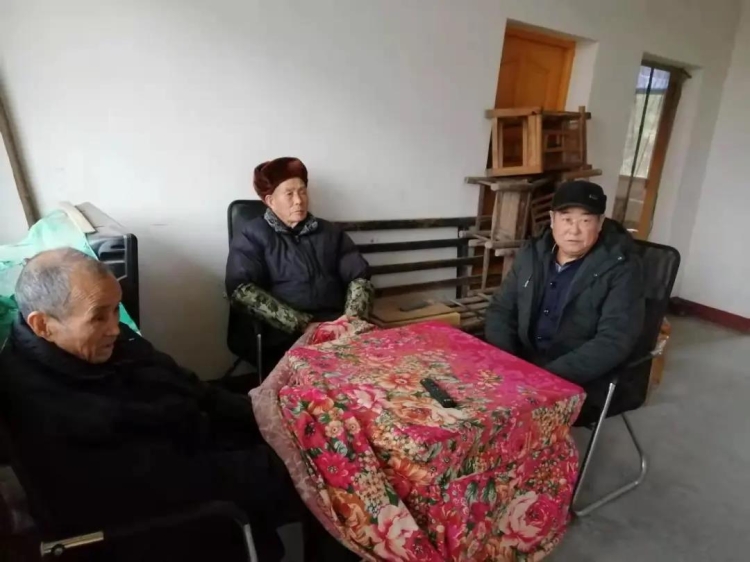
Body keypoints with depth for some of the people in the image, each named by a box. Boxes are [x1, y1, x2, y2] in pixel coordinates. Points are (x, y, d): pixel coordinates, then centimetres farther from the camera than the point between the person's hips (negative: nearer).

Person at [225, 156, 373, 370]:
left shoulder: (330, 232, 20)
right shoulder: (252, 236, 8)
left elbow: (359, 277, 13)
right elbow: (242, 290, -7)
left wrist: (352, 316, -8)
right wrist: (304, 325, -14)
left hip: (338, 330, 4)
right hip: (286, 337, -3)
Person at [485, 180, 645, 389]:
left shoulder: (620, 269, -8)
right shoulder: (531, 255, 6)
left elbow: (614, 341, -17)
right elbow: (500, 310, 9)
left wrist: (549, 375, -26)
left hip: (577, 383, -4)